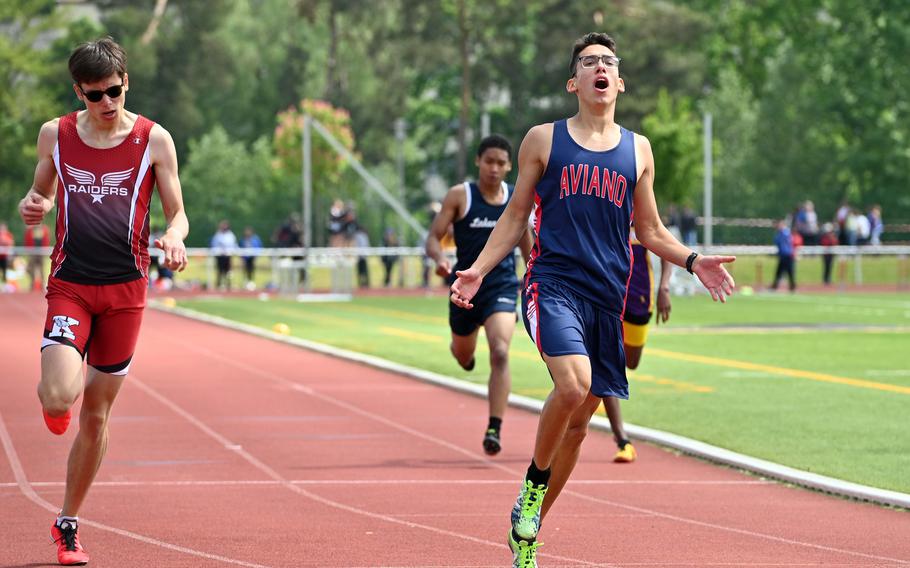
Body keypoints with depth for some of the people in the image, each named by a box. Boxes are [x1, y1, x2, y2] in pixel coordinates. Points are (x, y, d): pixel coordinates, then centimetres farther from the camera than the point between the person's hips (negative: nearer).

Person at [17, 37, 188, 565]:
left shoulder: (154, 140, -1)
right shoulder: (56, 135, 3)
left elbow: (178, 213, 4)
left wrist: (174, 237, -19)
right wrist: (33, 207, -6)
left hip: (125, 288, 0)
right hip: (70, 283, 0)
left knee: (96, 415, 5)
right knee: (58, 398, -21)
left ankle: (68, 525, 21)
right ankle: (59, 399, 19)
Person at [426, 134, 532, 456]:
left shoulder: (517, 199, 0)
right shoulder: (459, 196, -7)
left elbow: (525, 240, 17)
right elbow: (433, 238, -7)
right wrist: (440, 258, -29)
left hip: (502, 287, -1)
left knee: (500, 353, -22)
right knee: (462, 355, 21)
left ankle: (494, 429, -21)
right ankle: (465, 354, 62)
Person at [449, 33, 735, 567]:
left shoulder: (637, 150, 13)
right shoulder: (544, 140, 6)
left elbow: (650, 231, 20)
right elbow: (515, 217, 11)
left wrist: (693, 260, 2)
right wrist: (477, 270, -1)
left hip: (608, 297, 4)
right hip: (553, 285, -4)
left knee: (579, 421, 6)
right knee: (573, 385, -29)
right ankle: (533, 482, -5)